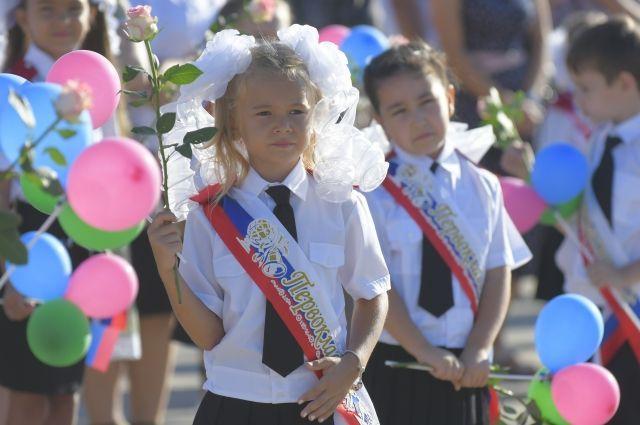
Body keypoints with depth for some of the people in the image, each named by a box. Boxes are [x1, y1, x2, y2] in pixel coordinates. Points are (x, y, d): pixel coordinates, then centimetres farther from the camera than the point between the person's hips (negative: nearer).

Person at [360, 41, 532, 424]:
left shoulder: (482, 187, 5)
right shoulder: (375, 191, -6)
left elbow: (499, 273, 2)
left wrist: (478, 350, -11)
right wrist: (424, 352, -17)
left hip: (465, 370, 3)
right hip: (395, 365, -3)